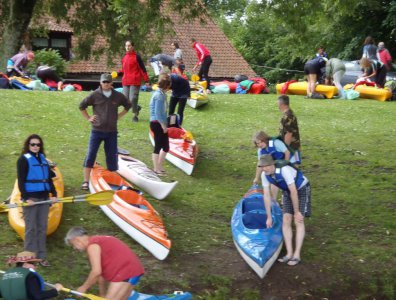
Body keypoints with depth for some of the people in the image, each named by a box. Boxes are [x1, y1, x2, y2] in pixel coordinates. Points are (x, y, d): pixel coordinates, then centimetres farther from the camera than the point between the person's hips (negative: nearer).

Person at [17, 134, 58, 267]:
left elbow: (49, 178, 15)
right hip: (30, 198, -6)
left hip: (44, 197, 6)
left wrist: (53, 194, 5)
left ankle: (42, 256, 14)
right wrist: (26, 198, -17)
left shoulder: (43, 159, 13)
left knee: (43, 228, 8)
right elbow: (21, 181, -9)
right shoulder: (23, 159, -4)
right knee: (31, 228, -4)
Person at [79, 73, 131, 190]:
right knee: (90, 155, -5)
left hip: (111, 132, 2)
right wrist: (88, 118, 1)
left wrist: (119, 116, 10)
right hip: (97, 131, -2)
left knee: (112, 156, 7)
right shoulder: (95, 95, -3)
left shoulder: (118, 96, 3)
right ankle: (86, 181, 0)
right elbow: (82, 106, 6)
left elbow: (128, 105, 19)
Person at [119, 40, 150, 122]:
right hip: (126, 82, 6)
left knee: (133, 98, -9)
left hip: (135, 82, -6)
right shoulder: (124, 57, 13)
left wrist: (146, 80, -9)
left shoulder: (136, 57, -5)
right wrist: (118, 73, 4)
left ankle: (135, 115, 8)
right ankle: (137, 107, 30)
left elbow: (143, 69, -6)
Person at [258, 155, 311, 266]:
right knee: (286, 221, -5)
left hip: (301, 189, -6)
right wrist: (269, 217, -7)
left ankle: (297, 255, -9)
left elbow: (294, 192, -32)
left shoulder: (284, 170, -38)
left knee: (299, 221, -11)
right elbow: (266, 195, -10)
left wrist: (297, 212, -25)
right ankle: (289, 253, -3)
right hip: (287, 191, 6)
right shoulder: (265, 175, -17)